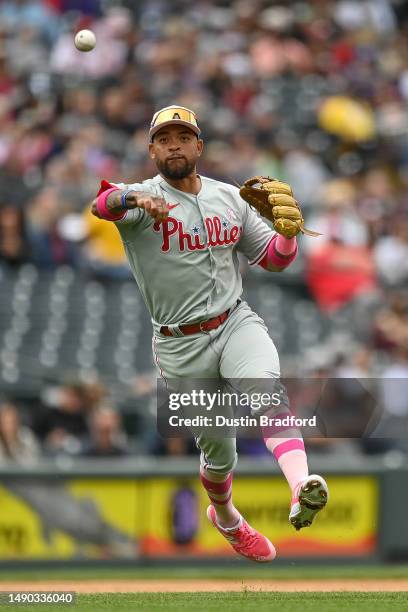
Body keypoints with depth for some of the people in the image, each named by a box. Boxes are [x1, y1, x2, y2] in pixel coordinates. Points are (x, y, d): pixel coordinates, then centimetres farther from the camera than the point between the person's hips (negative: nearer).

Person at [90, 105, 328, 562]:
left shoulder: (229, 198, 7)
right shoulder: (140, 199, -6)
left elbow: (273, 260, 15)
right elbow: (98, 202, -30)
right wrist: (135, 199, -52)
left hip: (236, 323, 2)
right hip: (180, 345, -1)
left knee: (262, 384, -31)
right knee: (218, 453, 8)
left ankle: (302, 487, -52)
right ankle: (226, 518, 41)